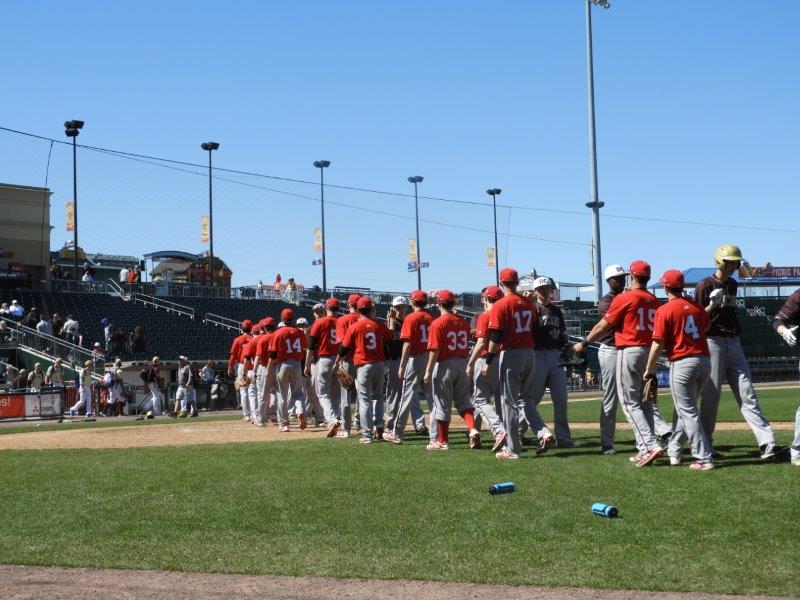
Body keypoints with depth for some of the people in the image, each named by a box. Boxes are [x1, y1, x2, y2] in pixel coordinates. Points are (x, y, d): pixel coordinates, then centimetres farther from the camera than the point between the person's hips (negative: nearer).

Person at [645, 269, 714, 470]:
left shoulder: (664, 310, -7)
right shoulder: (697, 307, 10)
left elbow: (658, 343, -10)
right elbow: (706, 327, 28)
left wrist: (649, 370, -1)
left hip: (682, 363, -6)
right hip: (704, 361, 6)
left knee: (688, 412, -2)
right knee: (684, 407, 20)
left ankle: (703, 459, -7)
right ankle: (674, 451, 26)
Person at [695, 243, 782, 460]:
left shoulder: (733, 285, 16)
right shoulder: (705, 285, -6)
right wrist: (713, 305, -22)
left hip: (733, 342, 6)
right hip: (713, 342, -6)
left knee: (747, 392, -1)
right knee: (711, 395, -3)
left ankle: (766, 442, -9)